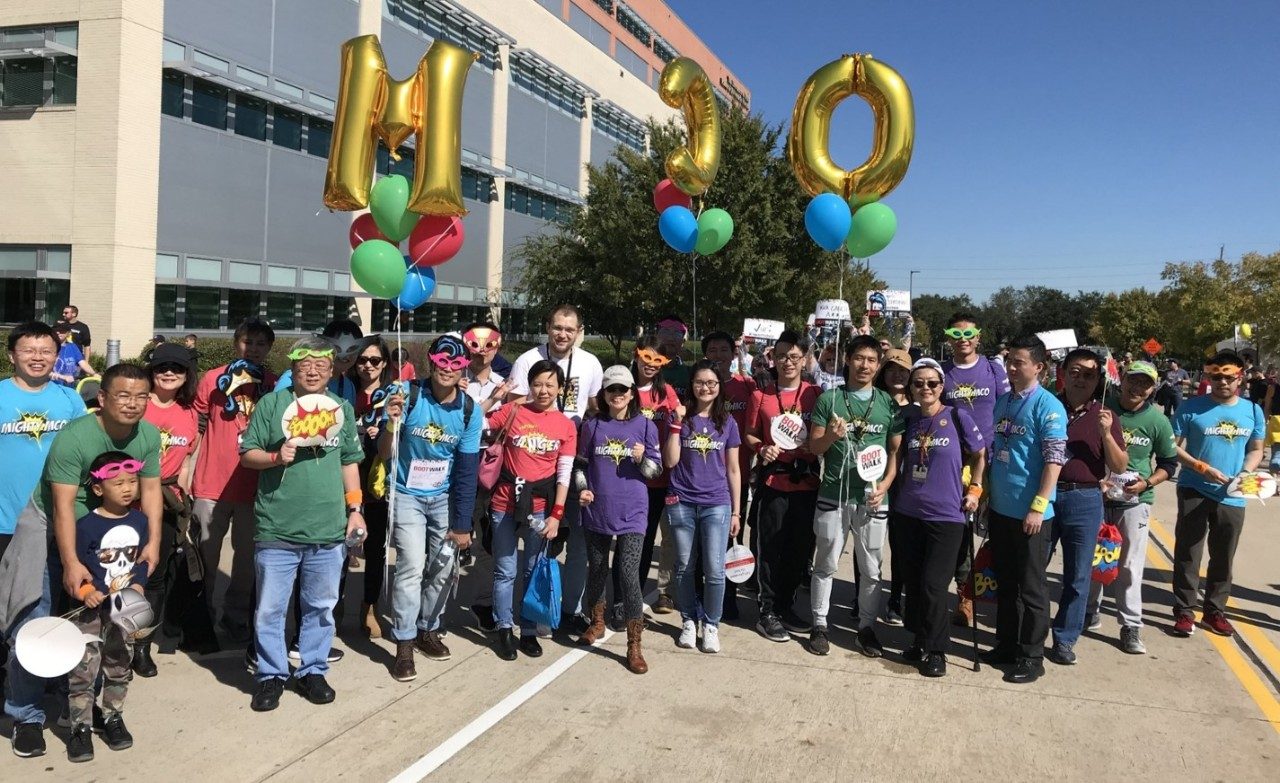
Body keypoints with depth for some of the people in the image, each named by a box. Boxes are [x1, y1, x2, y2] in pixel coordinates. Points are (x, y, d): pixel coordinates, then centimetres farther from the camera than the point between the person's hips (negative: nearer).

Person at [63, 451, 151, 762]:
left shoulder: (139, 520, 0)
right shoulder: (86, 525, -15)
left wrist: (136, 587, -6)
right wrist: (86, 593, -25)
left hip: (125, 607, 5)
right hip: (91, 608, -4)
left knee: (119, 667, 15)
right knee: (83, 669, -2)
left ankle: (113, 718, 29)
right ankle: (81, 728, 10)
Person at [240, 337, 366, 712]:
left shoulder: (343, 409, 8)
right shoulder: (271, 403, -2)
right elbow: (247, 454, 0)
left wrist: (355, 508, 8)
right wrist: (276, 456, -19)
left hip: (328, 530, 3)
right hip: (276, 530, -2)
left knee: (321, 607, 13)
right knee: (270, 609, 7)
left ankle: (312, 671, 28)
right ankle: (271, 675, 23)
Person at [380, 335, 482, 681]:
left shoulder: (469, 411, -9)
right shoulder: (409, 396, -17)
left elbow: (466, 473, -5)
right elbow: (383, 455, -17)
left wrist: (461, 524, -4)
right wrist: (392, 423, -38)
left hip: (444, 497, 3)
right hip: (407, 495, -3)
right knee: (412, 567, -12)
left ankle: (428, 629, 29)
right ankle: (404, 645, 0)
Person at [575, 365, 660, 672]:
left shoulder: (645, 425, -1)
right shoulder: (592, 426, 3)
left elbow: (656, 470, 1)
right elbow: (580, 465, 11)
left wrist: (642, 459, -18)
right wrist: (582, 489, -6)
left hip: (632, 511, -2)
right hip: (596, 509, 3)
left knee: (629, 572, -11)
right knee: (596, 568, 15)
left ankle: (634, 645, -2)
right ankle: (597, 622, 39)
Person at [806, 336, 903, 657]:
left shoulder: (888, 403, 5)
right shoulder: (829, 399, 1)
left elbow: (896, 451, 6)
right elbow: (814, 447, 2)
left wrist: (885, 484, -8)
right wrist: (830, 436, -19)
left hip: (873, 498, 1)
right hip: (833, 495, -1)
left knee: (871, 569, 9)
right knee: (825, 565, 8)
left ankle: (866, 628, 23)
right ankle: (819, 625, 20)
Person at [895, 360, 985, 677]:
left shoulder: (958, 418, -7)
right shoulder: (907, 419, 4)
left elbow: (979, 456, 5)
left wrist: (974, 490, -1)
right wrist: (897, 494, 13)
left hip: (946, 516, -4)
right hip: (907, 513, 4)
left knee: (933, 585, -5)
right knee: (912, 582, 10)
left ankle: (935, 650, 11)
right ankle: (919, 640, 26)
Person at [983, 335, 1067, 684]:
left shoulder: (1048, 406, -12)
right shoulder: (1003, 401, 9)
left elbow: (1054, 459, -16)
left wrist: (1038, 507, -20)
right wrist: (986, 493, 13)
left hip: (1030, 512, -7)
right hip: (1000, 508, 7)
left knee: (1031, 586, 4)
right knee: (1005, 582, 16)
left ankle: (1031, 656, 15)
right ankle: (1006, 644, 29)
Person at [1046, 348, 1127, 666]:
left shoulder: (1105, 416, 3)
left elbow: (1120, 467, 0)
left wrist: (1106, 434, -15)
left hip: (1084, 500, 0)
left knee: (1078, 577, 8)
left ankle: (1065, 640, 21)